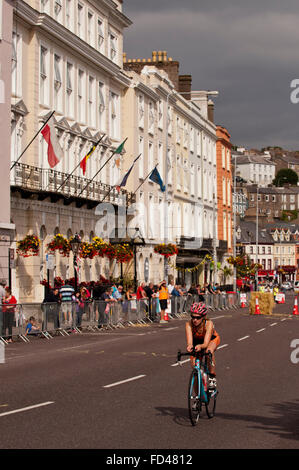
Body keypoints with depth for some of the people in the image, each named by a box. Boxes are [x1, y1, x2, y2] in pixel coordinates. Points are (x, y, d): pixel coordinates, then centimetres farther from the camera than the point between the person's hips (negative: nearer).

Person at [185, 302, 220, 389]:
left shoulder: (209, 323, -39)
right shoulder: (189, 324, -34)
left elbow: (206, 343, -47)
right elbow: (189, 341, -43)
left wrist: (200, 346, -70)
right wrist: (189, 346, -68)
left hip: (212, 339, -3)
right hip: (197, 341, 3)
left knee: (209, 351, -37)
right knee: (194, 365, -10)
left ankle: (212, 377, -20)